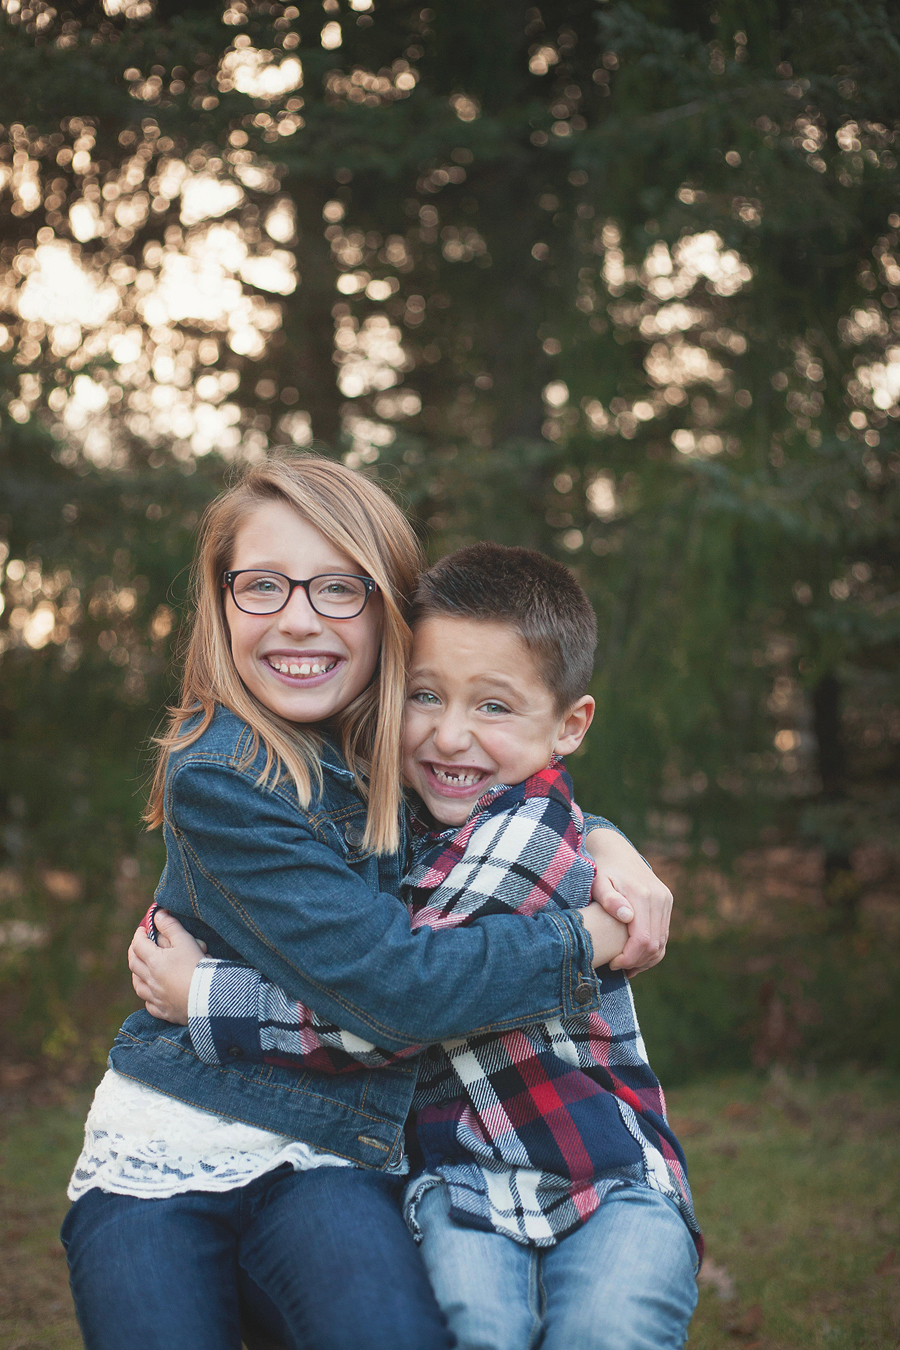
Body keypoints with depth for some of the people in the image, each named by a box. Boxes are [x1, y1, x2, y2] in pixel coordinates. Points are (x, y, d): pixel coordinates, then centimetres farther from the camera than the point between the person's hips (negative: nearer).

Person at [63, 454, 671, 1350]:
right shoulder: (218, 780, -16)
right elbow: (394, 987, -21)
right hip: (165, 1153, -2)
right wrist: (588, 942, -12)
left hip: (330, 1162, 3)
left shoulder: (405, 750, 3)